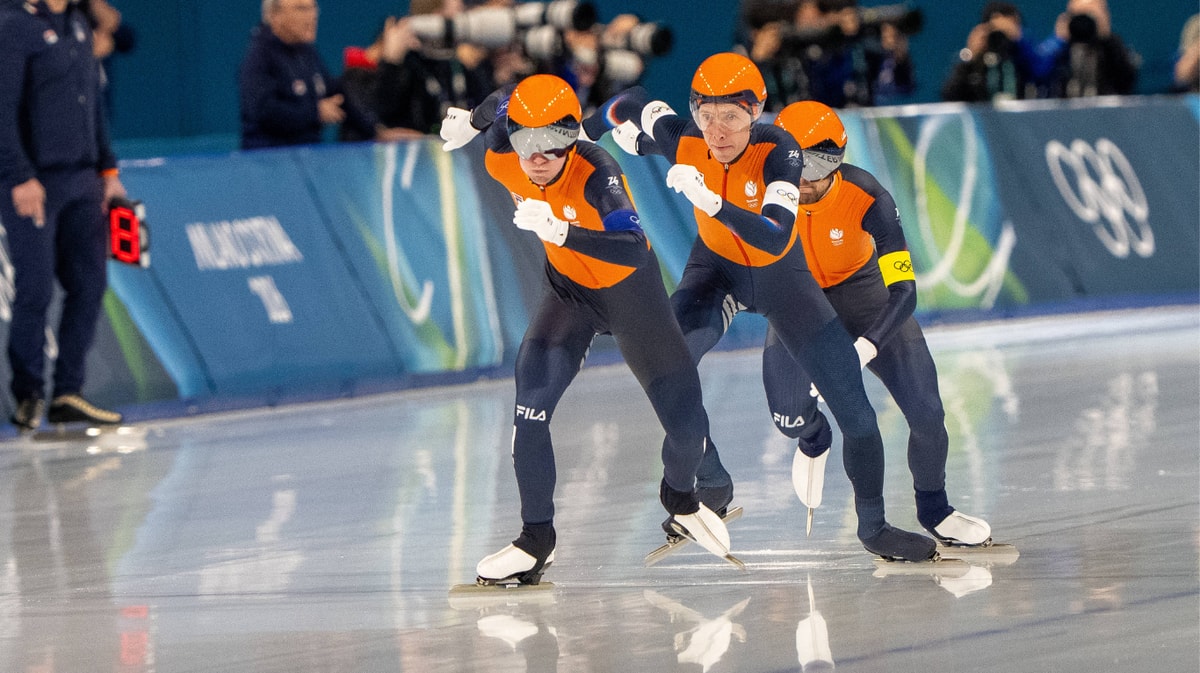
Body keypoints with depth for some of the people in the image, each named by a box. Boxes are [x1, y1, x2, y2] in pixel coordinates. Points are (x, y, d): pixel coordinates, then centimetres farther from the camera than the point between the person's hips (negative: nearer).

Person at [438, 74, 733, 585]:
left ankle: (680, 498, 35)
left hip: (631, 291, -3)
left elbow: (632, 250, -50)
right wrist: (470, 120, 21)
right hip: (569, 290, 3)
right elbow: (503, 102, 2)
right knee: (531, 408, -20)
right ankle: (536, 540, -6)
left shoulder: (596, 172, -35)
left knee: (688, 427, -1)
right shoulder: (502, 163, -20)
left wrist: (562, 232, -63)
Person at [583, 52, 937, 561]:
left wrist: (714, 203, -58)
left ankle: (873, 527, 13)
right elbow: (634, 103, -2)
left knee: (854, 405, -7)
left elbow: (776, 237, -46)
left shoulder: (777, 150, -32)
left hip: (780, 273, -2)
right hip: (718, 267, 2)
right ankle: (712, 487, -4)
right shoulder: (681, 140, -24)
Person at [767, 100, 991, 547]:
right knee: (790, 416, -17)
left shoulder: (867, 198, -33)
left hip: (862, 289, -1)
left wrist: (863, 350, -47)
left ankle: (932, 508, 21)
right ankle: (814, 440, 25)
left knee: (926, 413, -9)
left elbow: (903, 291, -35)